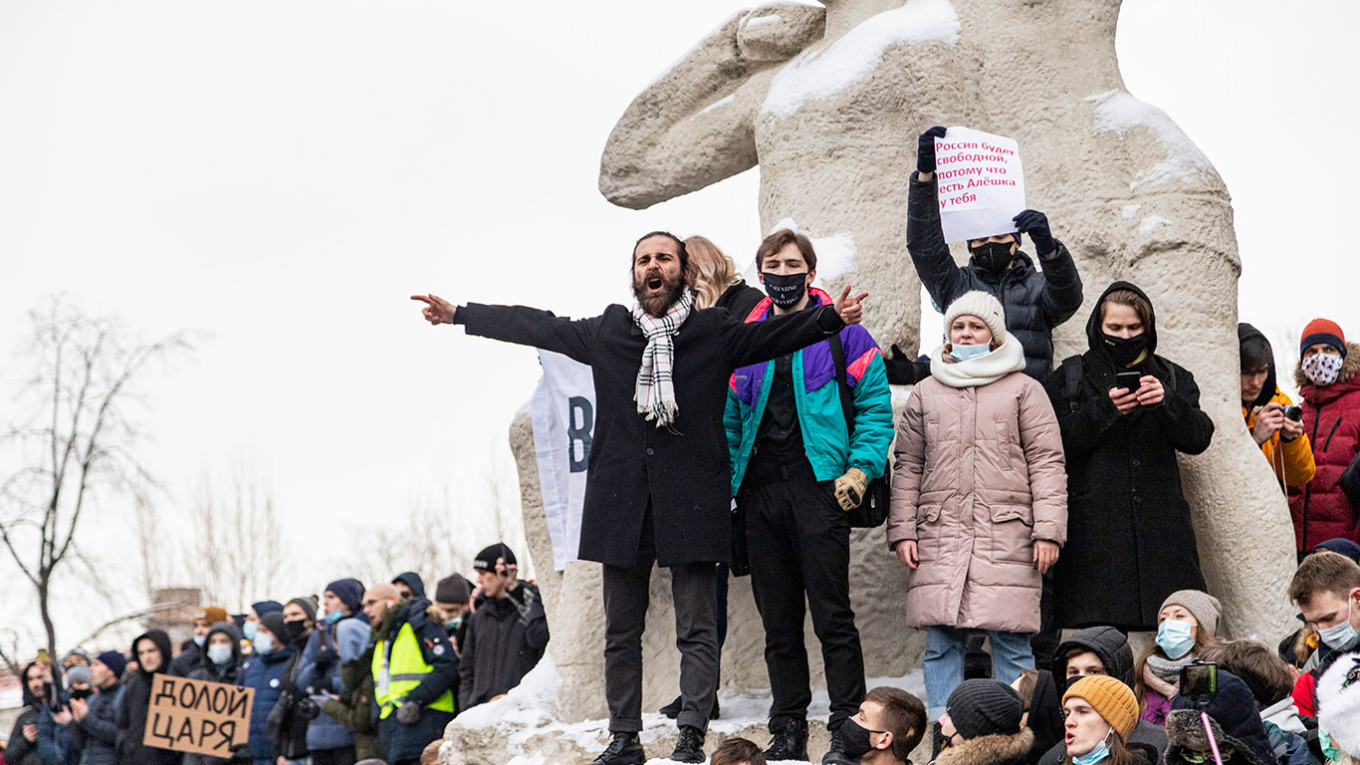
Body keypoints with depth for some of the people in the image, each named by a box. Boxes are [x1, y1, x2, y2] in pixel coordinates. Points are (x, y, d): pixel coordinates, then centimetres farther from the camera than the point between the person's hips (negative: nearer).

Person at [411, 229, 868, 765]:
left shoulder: (715, 332, 5)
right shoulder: (606, 332, 12)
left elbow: (773, 334, -2)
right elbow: (536, 327, 20)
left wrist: (832, 317, -19)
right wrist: (460, 315, 24)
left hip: (691, 501, -3)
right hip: (622, 500, 3)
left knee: (697, 629, -5)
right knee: (621, 630, 8)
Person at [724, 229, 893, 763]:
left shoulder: (842, 333, 3)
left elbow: (875, 408, 1)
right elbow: (730, 419, 17)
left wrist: (859, 469, -12)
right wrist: (730, 481, 6)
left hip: (818, 487, -4)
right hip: (760, 493, 4)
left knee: (832, 615, -7)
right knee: (778, 620, 8)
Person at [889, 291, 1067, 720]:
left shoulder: (1023, 390, 11)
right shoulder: (926, 393, 18)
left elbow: (1047, 462, 5)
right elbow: (908, 467, 16)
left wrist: (1048, 530, -5)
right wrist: (902, 531, 6)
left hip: (1007, 535, -2)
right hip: (940, 534, 2)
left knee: (1011, 643, -5)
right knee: (941, 642, -1)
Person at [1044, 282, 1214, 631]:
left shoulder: (1172, 378, 19)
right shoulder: (1069, 379, 14)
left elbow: (1199, 439, 4)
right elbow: (1057, 443, 0)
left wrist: (1166, 403, -14)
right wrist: (1105, 409, -14)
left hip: (1160, 526, 2)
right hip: (1094, 528, -2)